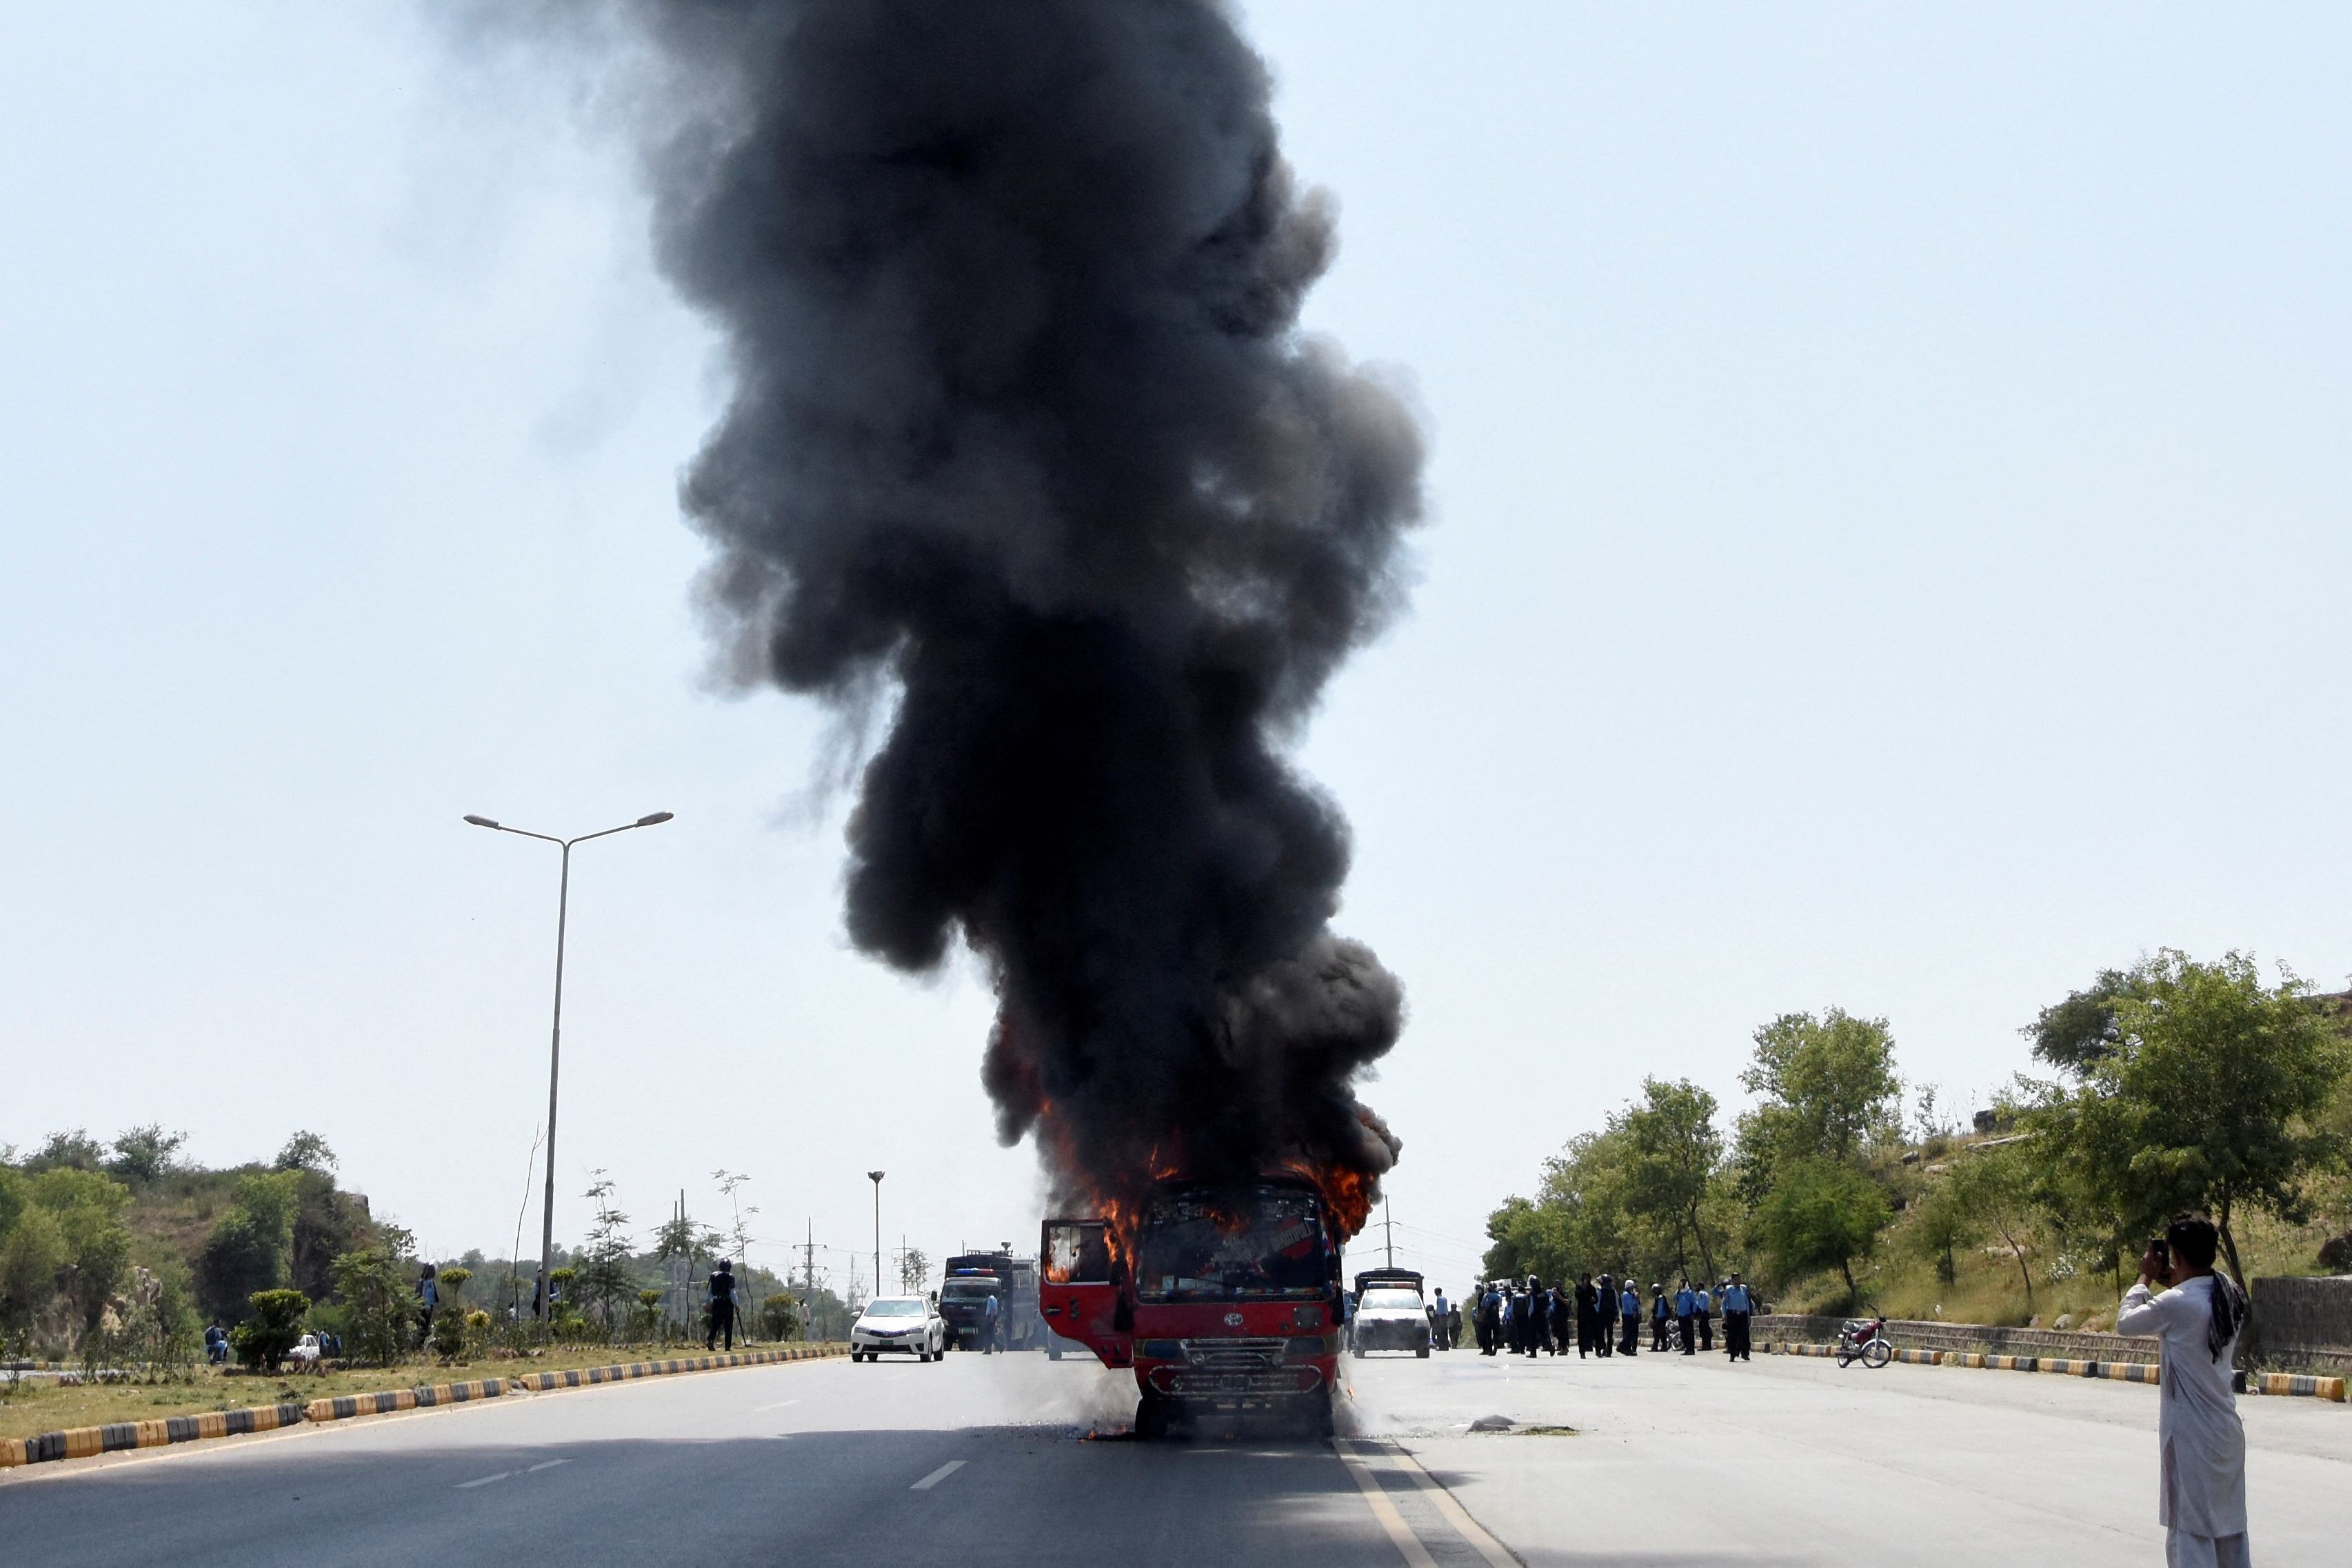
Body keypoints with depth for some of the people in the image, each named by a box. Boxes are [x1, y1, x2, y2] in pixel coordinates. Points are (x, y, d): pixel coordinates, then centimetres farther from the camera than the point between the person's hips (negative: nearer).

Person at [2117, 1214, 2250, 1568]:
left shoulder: (2177, 1304, -19)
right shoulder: (2230, 1296, 3)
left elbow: (2125, 1322, -6)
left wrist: (2146, 1278, 5)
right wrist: (2176, 1283, 13)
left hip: (2191, 1436, -7)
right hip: (2227, 1432, 7)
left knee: (2190, 1529, -1)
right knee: (2229, 1526, 13)